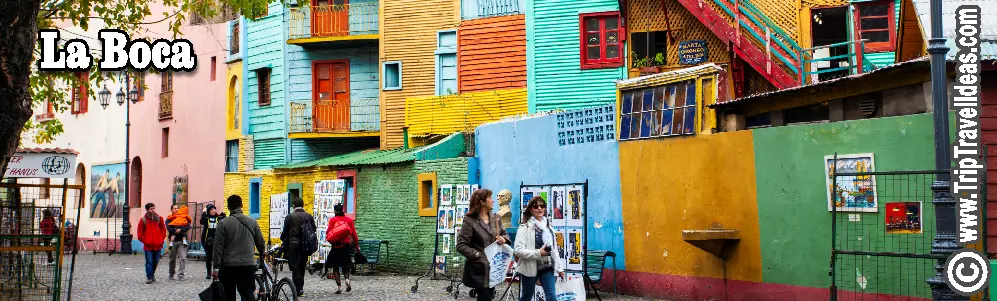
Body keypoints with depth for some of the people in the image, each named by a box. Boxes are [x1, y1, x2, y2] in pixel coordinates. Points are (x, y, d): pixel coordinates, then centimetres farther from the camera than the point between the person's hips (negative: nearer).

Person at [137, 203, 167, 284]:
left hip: (157, 245, 3)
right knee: (149, 262, -6)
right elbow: (140, 234, 2)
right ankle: (149, 277, -3)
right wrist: (145, 241, -6)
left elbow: (163, 230, 12)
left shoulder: (159, 218, 5)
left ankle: (152, 274, 29)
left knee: (156, 261, 12)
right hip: (148, 245, -3)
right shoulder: (143, 220, -2)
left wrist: (161, 239, 2)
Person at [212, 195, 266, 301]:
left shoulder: (223, 223, -5)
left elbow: (218, 247, -6)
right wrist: (262, 253, 34)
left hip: (228, 266, -2)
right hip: (248, 265, 2)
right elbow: (260, 242, 12)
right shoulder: (252, 222, 4)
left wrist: (216, 268, -3)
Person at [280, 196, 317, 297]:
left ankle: (298, 289, -6)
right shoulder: (309, 216, 4)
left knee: (295, 267, -1)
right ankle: (301, 287, 21)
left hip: (293, 245, -4)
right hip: (305, 246, 4)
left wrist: (282, 238, 15)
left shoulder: (289, 217, -8)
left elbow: (285, 232, -5)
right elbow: (314, 230, 7)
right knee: (302, 267, 15)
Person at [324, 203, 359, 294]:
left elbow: (328, 233, -10)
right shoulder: (349, 220, 3)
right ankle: (347, 278, -12)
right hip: (346, 246, 3)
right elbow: (354, 234, 3)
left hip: (336, 246, -3)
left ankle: (339, 286, -2)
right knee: (345, 266, 16)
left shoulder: (333, 220, -4)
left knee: (335, 266, 8)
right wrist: (357, 246, 10)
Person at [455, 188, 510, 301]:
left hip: (494, 268, 7)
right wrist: (478, 255, -24)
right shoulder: (470, 221, -13)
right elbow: (461, 246, -16)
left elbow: (505, 234, 17)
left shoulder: (496, 218, 8)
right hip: (479, 269, -7)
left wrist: (504, 239, -8)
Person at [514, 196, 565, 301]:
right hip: (530, 268, -4)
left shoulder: (548, 226, 10)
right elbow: (518, 250, -19)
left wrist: (559, 268, 12)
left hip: (547, 267, 5)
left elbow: (554, 249, 15)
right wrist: (538, 253, -24)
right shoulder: (525, 227, -10)